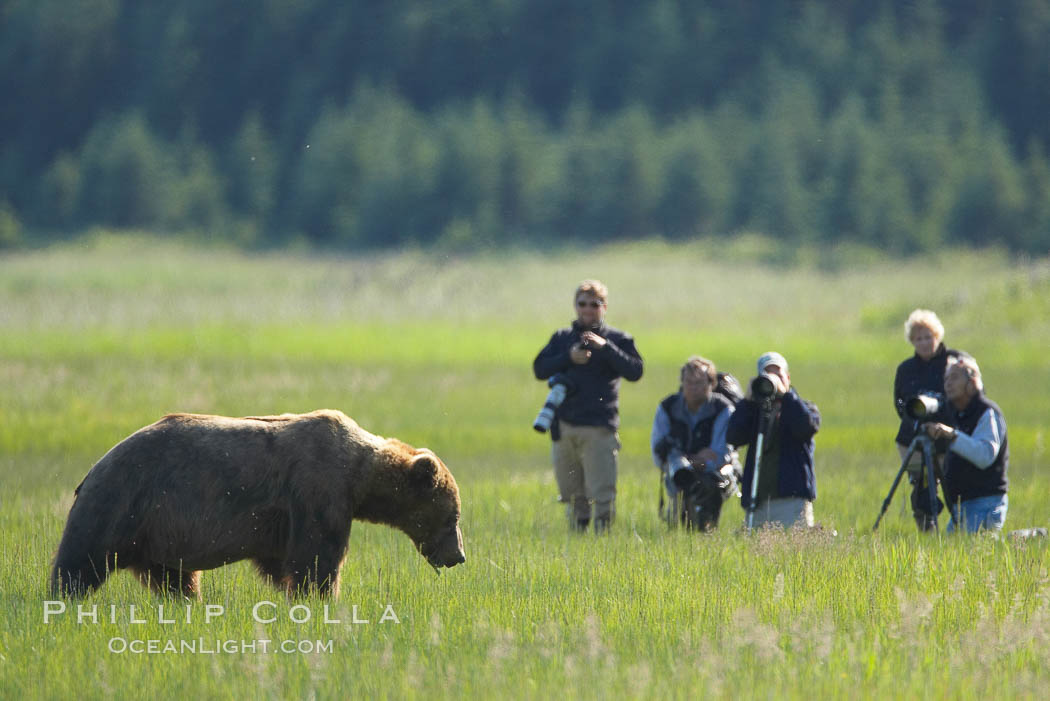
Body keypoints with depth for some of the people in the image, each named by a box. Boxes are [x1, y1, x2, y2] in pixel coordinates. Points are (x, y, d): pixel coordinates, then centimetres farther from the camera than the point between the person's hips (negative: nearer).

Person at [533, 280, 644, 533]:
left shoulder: (617, 339, 6)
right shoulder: (561, 338, 16)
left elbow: (635, 371, -8)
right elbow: (540, 369, 7)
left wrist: (605, 347, -16)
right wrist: (569, 358, -7)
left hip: (599, 428, -4)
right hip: (563, 426, 4)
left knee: (602, 493, -10)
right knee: (572, 494, 8)